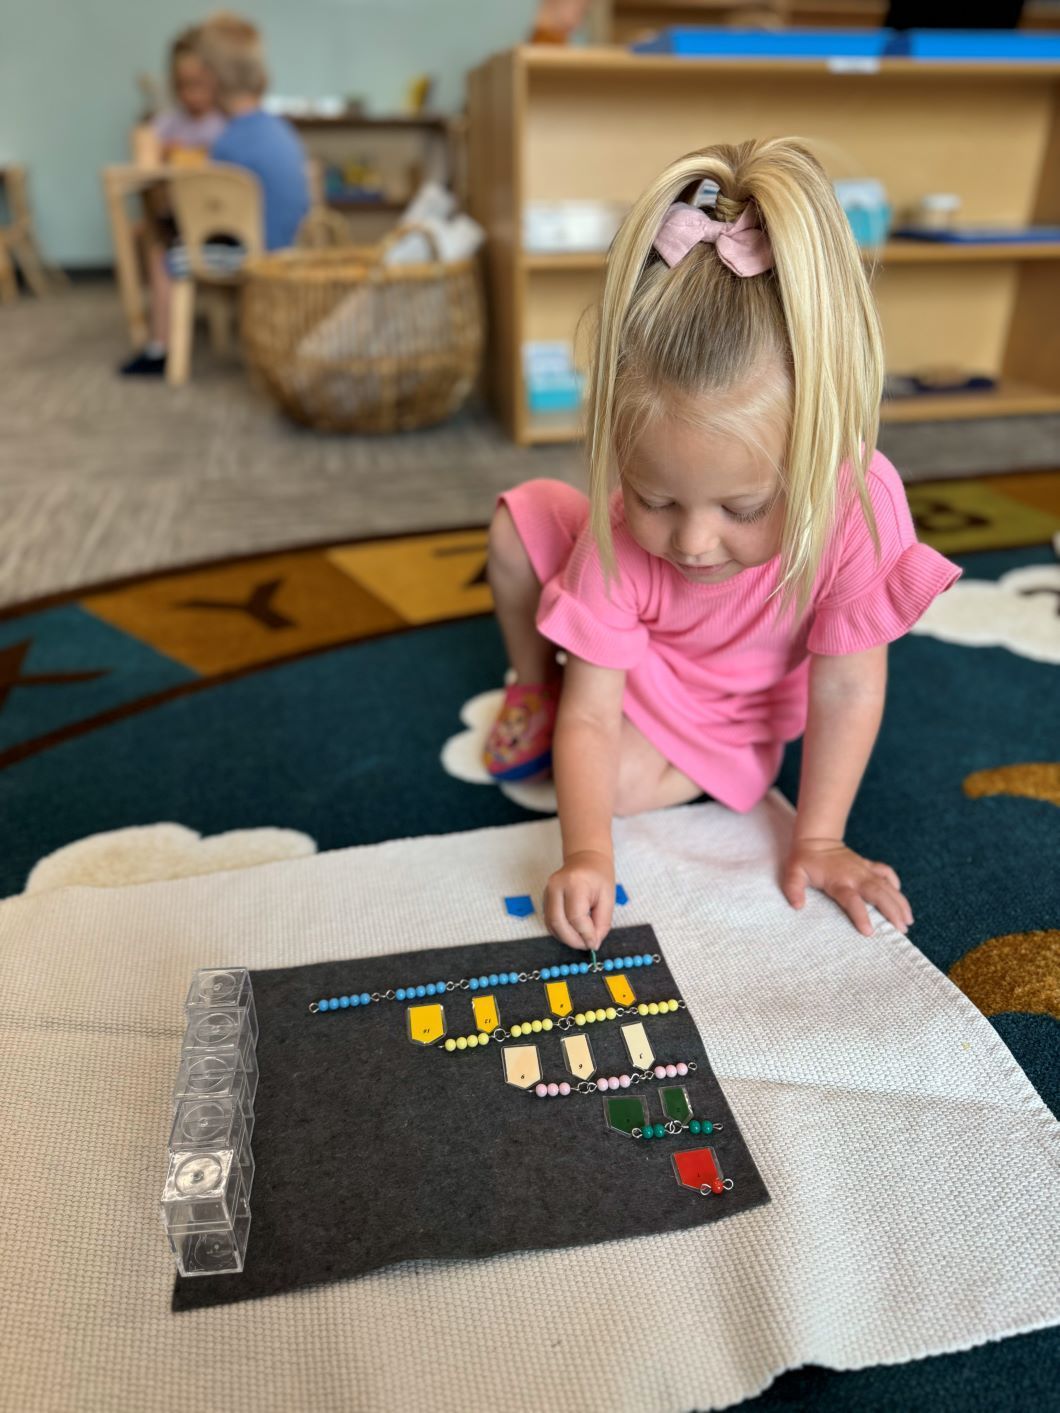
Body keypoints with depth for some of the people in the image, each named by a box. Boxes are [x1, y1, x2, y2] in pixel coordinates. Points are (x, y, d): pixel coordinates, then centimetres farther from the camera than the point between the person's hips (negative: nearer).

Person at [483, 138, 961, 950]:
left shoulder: (860, 504, -38)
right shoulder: (621, 534, -35)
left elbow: (848, 687, -27)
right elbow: (590, 718, -31)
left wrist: (817, 841, -24)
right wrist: (587, 854, -45)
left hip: (724, 705, -1)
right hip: (624, 660, 2)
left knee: (631, 783, -24)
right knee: (521, 523, -18)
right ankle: (534, 685, 12)